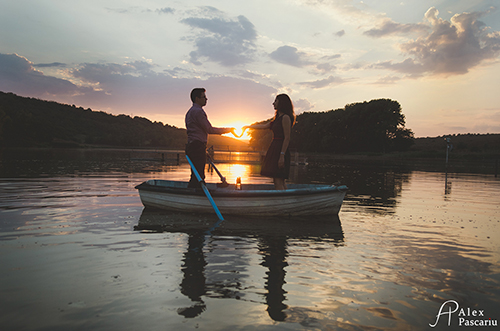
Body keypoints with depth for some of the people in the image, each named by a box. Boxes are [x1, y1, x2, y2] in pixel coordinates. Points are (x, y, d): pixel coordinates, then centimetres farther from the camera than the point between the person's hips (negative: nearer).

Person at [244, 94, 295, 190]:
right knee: (280, 182, 7)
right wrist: (249, 126, 38)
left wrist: (282, 155, -21)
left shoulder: (285, 117, -9)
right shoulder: (278, 118, 20)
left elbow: (287, 138, -15)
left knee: (278, 182, -13)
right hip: (275, 149, 9)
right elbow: (264, 126, 30)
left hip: (280, 150, -9)